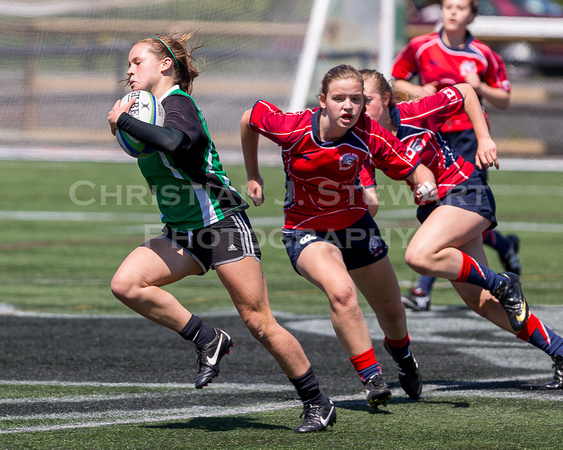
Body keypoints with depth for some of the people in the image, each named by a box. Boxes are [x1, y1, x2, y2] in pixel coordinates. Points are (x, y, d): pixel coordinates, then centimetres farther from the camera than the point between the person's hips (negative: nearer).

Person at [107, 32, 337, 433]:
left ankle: (319, 405, 6)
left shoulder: (176, 102, -13)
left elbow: (175, 142, -36)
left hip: (221, 223, -8)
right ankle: (209, 340, -4)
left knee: (259, 323, -7)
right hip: (181, 234, 8)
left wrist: (123, 120, -24)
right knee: (126, 284, -15)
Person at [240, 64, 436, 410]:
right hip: (306, 231, -3)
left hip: (354, 225, 3)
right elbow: (249, 119, -5)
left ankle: (401, 352, 55)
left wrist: (426, 185, -40)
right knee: (341, 291, -32)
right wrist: (253, 176, 3)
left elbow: (415, 169, -17)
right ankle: (371, 378, -18)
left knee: (391, 309, 18)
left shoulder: (370, 137, -23)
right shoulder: (292, 128, -25)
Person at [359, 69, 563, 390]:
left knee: (419, 255, -30)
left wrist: (484, 139, -8)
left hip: (465, 190, -6)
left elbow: (466, 92, -4)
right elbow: (370, 203, -6)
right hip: (434, 205, 6)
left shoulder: (414, 114, -17)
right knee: (482, 302, 3)